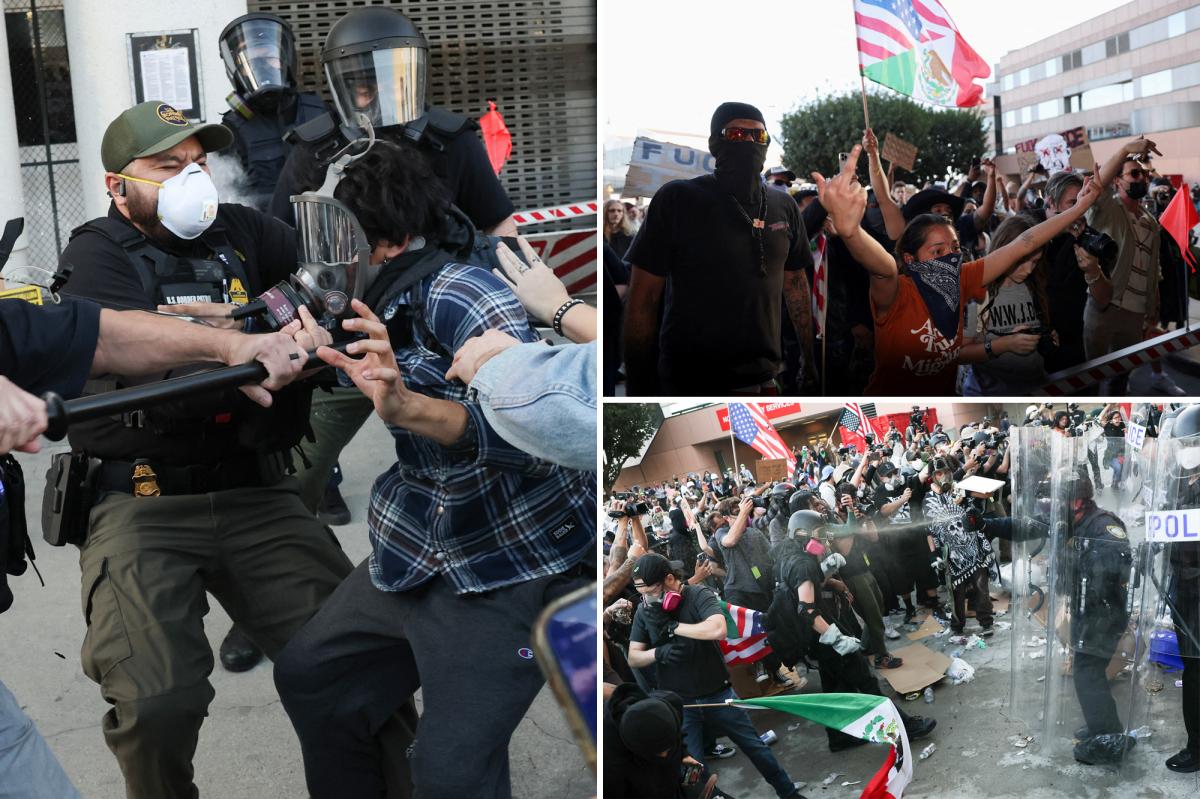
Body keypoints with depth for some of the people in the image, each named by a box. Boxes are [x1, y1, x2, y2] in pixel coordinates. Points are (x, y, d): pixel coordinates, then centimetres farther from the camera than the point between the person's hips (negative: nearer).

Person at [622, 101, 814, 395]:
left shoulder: (784, 208, 7)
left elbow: (796, 286, 14)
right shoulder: (677, 199, -6)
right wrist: (639, 386, -9)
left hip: (765, 378, 4)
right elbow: (642, 299, -7)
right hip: (689, 383, -4)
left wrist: (811, 361, 9)